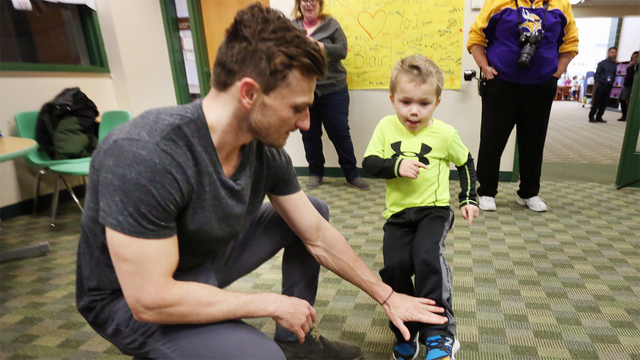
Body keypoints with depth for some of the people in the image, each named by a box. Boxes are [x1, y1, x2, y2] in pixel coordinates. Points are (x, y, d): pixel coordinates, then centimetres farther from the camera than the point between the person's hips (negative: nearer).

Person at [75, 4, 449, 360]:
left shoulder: (267, 150, -14)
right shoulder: (142, 155, -35)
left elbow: (319, 237, -6)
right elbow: (149, 299, -31)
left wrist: (387, 296, -1)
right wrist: (273, 304, -23)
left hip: (211, 257, 7)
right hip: (131, 299, -6)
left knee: (314, 210, 3)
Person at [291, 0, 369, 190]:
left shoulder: (331, 24, 5)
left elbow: (342, 50, -5)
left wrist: (319, 46, -18)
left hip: (333, 90, -1)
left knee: (340, 132, 1)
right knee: (309, 134, 8)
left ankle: (352, 174, 14)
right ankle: (315, 173, 25)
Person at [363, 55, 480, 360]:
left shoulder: (445, 134, -2)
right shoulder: (386, 126, 0)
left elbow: (465, 163, 14)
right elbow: (369, 163, -4)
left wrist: (469, 199, 9)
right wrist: (397, 166, -20)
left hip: (434, 209, -2)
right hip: (398, 212, 2)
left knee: (426, 257, -27)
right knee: (395, 265, -13)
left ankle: (439, 334, -10)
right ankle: (406, 333, 12)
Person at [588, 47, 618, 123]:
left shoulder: (615, 64, 11)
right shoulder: (602, 63, 1)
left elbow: (614, 75, 15)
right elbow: (596, 74, -1)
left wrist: (612, 83, 5)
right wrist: (596, 84, -10)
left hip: (609, 86, 4)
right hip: (601, 85, -4)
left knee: (604, 102, 4)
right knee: (596, 102, -6)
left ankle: (599, 117, 10)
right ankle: (591, 117, -2)